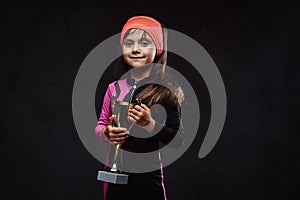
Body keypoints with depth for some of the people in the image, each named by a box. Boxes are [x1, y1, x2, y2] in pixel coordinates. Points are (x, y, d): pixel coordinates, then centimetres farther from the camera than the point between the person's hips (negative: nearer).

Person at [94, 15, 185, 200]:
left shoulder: (166, 91, -7)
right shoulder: (114, 88, 4)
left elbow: (178, 140, -8)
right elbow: (100, 126, 11)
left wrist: (150, 124, -21)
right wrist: (106, 133, -10)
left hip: (148, 176, -3)